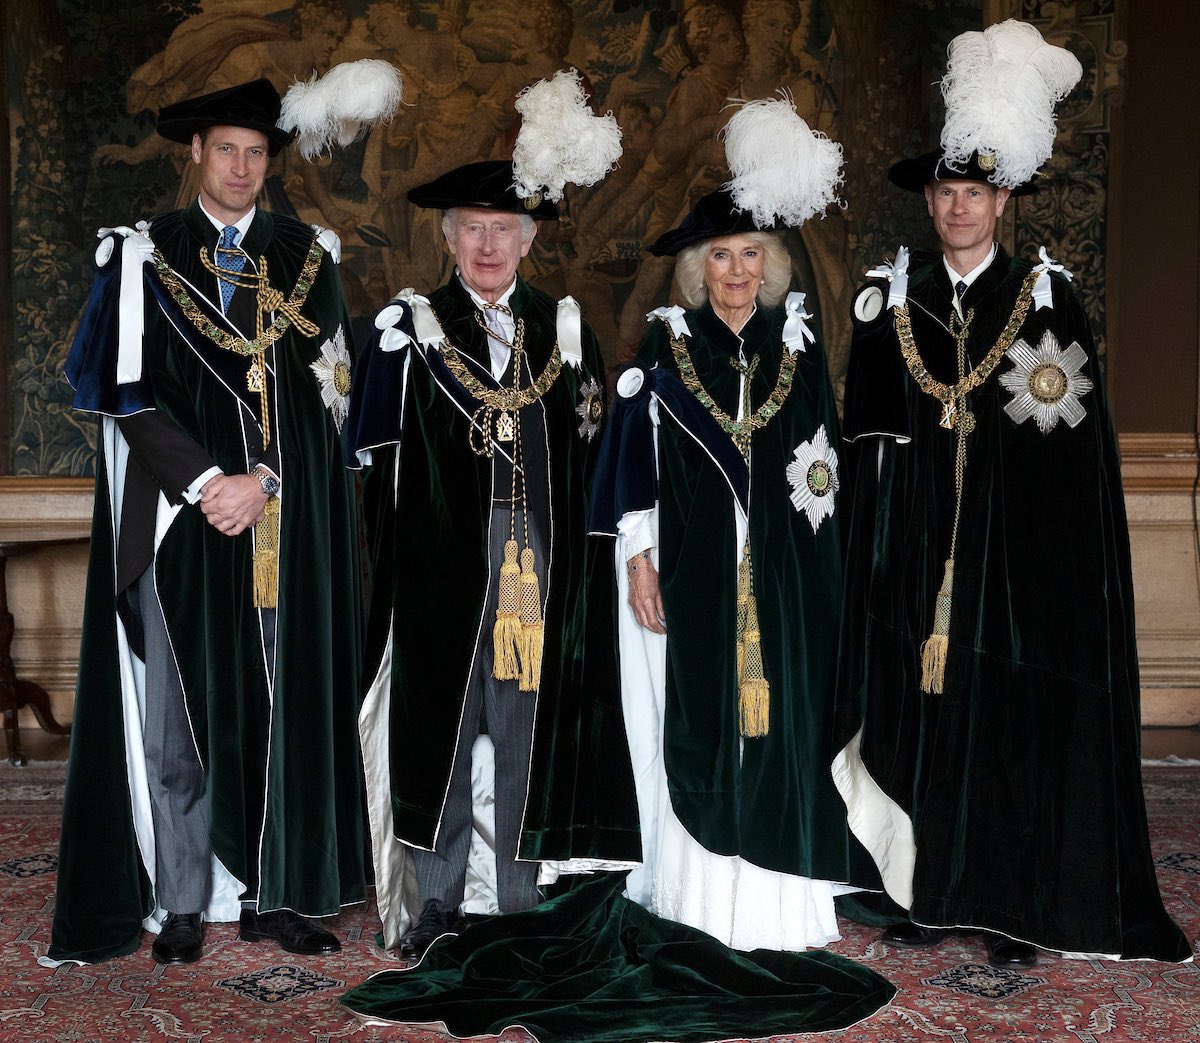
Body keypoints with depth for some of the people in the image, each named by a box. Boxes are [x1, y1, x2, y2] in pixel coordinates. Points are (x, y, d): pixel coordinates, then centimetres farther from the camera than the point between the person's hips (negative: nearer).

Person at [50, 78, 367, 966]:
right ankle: (182, 904, 11)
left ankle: (272, 893, 13)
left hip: (286, 519, 2)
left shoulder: (308, 260, 10)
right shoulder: (144, 257, 5)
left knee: (283, 704, 4)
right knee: (179, 705, 1)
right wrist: (207, 482, -13)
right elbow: (127, 392, -3)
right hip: (179, 515, -1)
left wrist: (264, 477, -10)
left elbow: (329, 392, 3)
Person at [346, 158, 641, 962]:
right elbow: (375, 452, 3)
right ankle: (436, 905, 14)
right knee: (439, 723, 3)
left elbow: (595, 454, 11)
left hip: (542, 564, 2)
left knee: (529, 726, 7)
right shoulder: (411, 329, 6)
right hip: (442, 563, -2)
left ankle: (518, 901, 19)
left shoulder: (564, 331, 11)